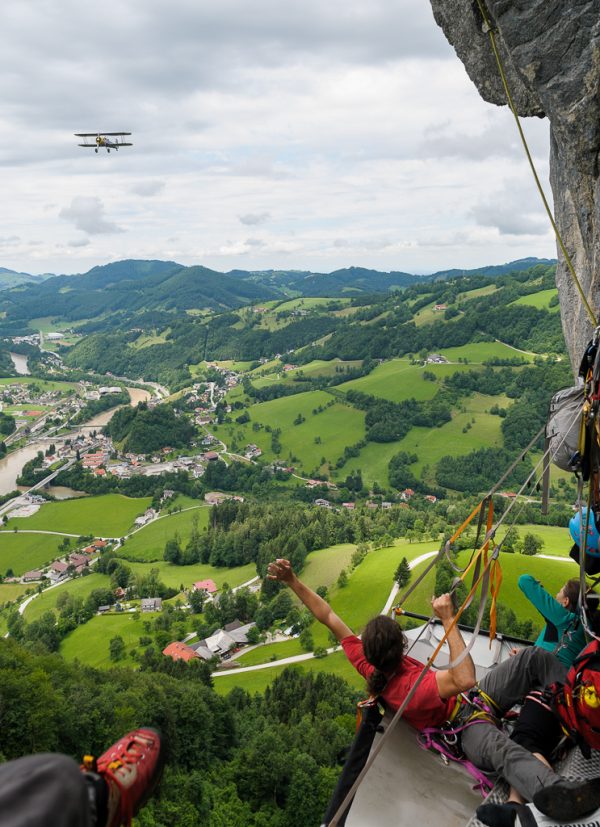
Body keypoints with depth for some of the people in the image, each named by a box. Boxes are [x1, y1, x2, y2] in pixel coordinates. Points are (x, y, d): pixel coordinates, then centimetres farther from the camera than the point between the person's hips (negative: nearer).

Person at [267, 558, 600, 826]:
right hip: (469, 724, -9)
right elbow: (464, 680, -48)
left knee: (535, 656, -8)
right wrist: (448, 620, -47)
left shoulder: (365, 662, -15)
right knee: (497, 747, -49)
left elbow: (328, 617, -11)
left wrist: (292, 581, -16)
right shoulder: (408, 685, -36)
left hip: (477, 695, 9)